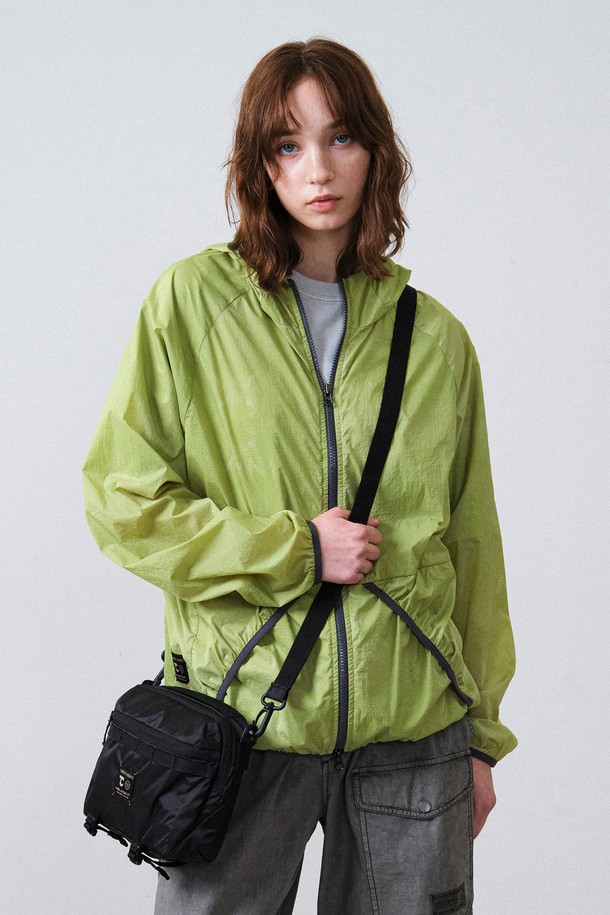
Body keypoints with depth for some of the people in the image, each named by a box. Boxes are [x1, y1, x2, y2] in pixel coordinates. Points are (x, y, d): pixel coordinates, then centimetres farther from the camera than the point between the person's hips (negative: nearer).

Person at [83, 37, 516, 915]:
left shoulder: (435, 337, 7)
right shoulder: (194, 301, -1)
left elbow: (472, 545, 11)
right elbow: (123, 501, -3)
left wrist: (482, 736, 12)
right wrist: (294, 551, -11)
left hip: (414, 728, 2)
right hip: (242, 720, -2)